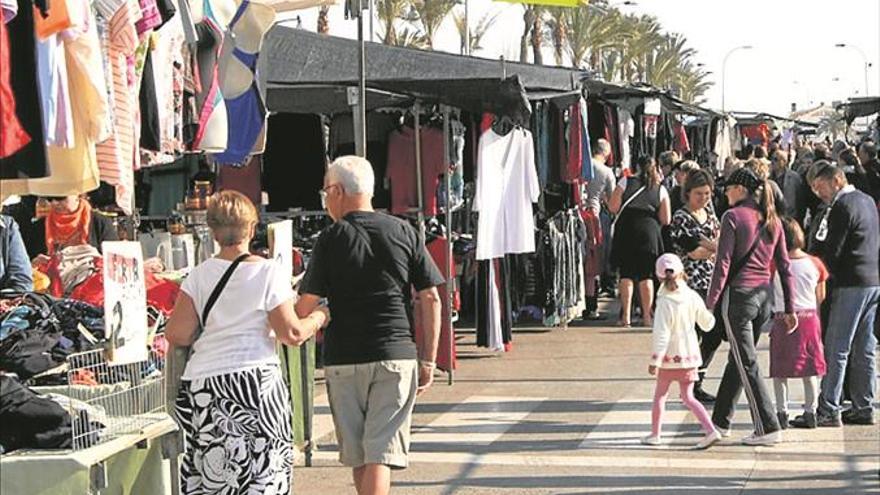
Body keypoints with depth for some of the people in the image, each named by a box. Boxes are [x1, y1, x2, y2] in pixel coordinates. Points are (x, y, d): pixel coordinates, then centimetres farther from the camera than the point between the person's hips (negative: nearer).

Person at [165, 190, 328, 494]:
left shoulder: (199, 276, 5)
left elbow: (176, 335, 0)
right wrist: (319, 318, 14)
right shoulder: (268, 273, -3)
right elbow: (292, 334, -4)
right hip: (254, 382, -3)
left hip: (200, 385, 3)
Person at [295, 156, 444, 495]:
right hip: (397, 357, 1)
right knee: (382, 454, -3)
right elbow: (430, 298, 3)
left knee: (358, 456, 12)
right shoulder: (404, 233, 5)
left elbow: (305, 306, -8)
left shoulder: (332, 240, -3)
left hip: (343, 359, -1)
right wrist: (428, 360, 7)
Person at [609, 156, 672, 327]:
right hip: (649, 232, 1)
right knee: (646, 276, 8)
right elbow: (666, 219, 3)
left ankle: (626, 316, 0)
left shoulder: (626, 182, 1)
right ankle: (646, 316, 7)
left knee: (626, 274, 4)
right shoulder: (661, 189, 5)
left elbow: (613, 207, -4)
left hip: (626, 231, -1)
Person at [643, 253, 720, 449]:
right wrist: (711, 312, 28)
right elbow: (707, 323, 6)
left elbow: (661, 334, -19)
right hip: (690, 354, 4)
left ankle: (655, 434, 22)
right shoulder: (693, 297, -3)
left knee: (660, 395, 14)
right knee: (688, 397, 9)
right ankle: (711, 430, -7)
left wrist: (655, 360, -16)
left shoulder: (664, 302, -16)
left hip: (670, 356, -4)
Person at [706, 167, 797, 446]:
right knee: (737, 360, 18)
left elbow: (723, 264, -13)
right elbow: (784, 266, 9)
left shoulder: (733, 217, -9)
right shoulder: (771, 220, 9)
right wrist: (789, 309, 13)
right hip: (764, 296, 7)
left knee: (747, 365, -2)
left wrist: (710, 304, -9)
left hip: (739, 294, -7)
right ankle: (721, 420, 28)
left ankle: (768, 428, -6)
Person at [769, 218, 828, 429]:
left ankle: (782, 413, 3)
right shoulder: (815, 264, 0)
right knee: (809, 369, 10)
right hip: (810, 317, 3)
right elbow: (821, 298, 8)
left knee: (780, 372, 5)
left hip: (783, 319, -3)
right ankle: (810, 413, 12)